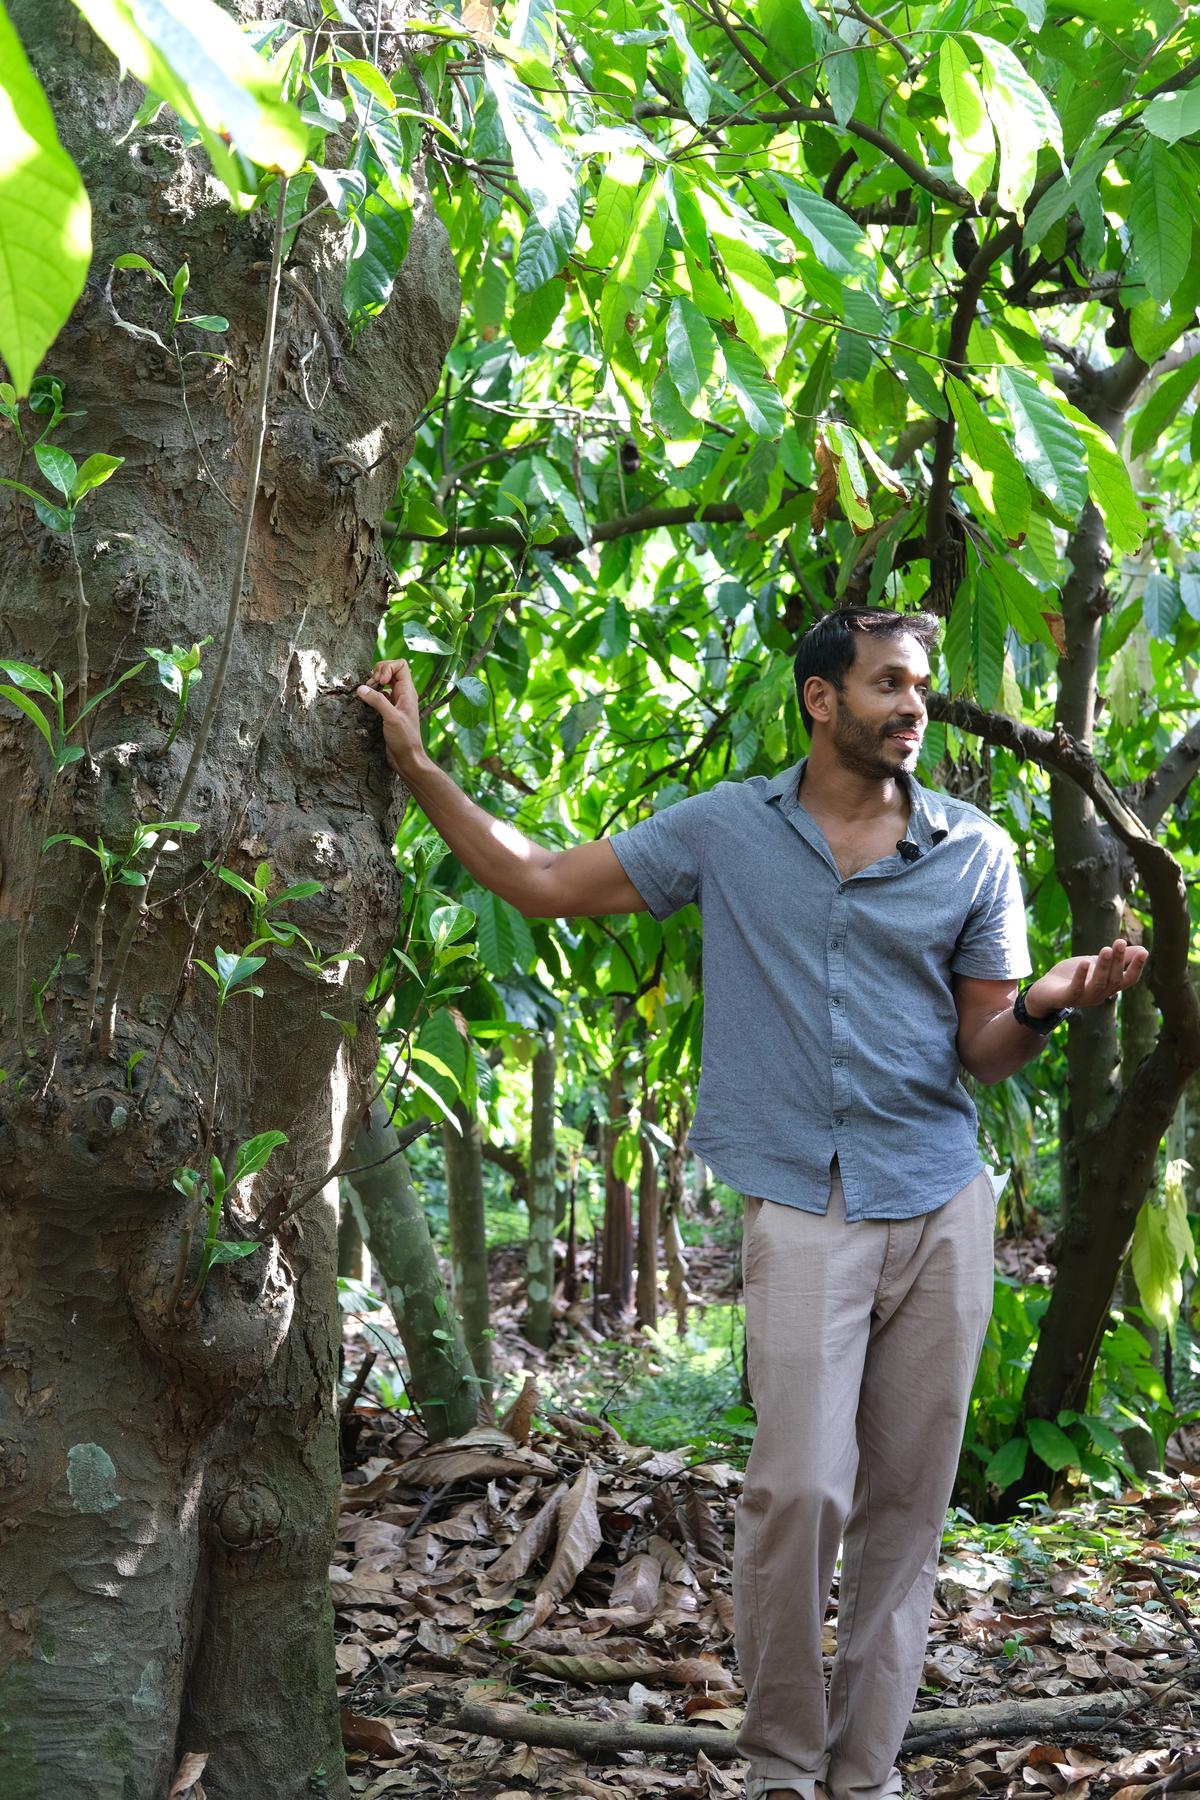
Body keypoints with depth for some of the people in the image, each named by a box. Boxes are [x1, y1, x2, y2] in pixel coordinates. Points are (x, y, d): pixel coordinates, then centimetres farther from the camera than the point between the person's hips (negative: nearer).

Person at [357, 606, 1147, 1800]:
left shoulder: (974, 852, 9)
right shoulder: (727, 831, 6)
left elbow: (982, 1049, 11)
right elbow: (541, 881, 11)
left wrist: (1046, 1006, -12)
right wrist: (415, 765, 9)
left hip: (944, 1206, 2)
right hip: (806, 1205, -2)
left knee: (905, 1502, 5)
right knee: (801, 1488, -13)